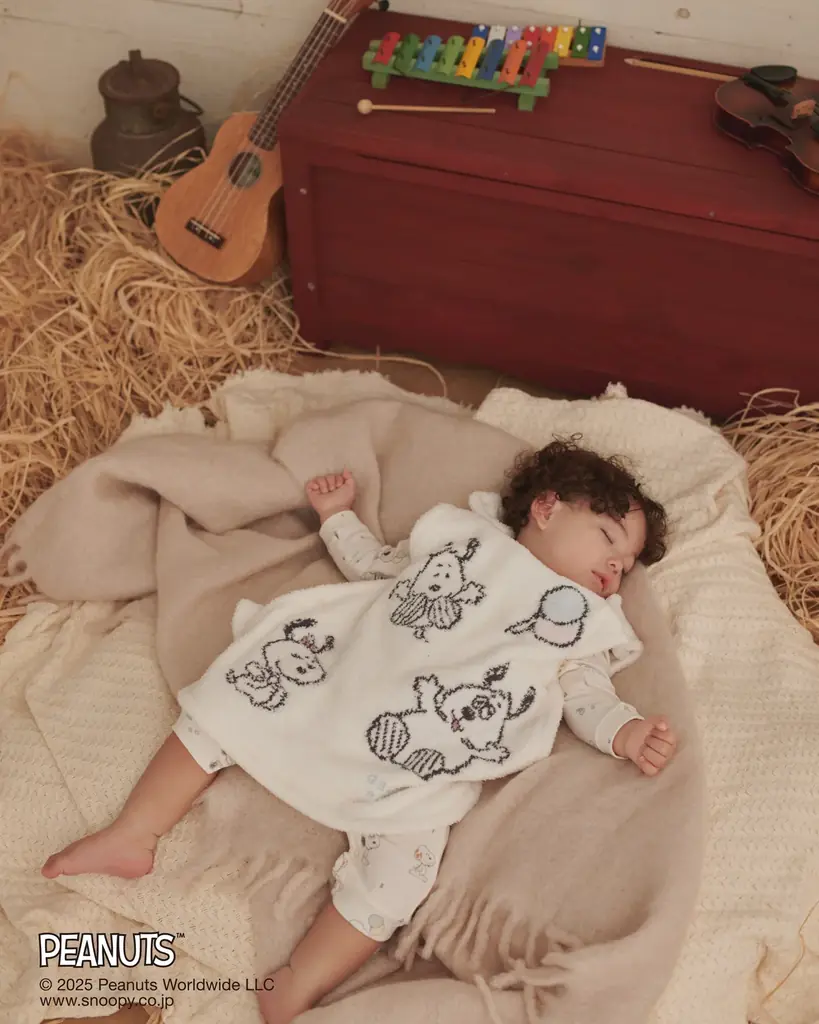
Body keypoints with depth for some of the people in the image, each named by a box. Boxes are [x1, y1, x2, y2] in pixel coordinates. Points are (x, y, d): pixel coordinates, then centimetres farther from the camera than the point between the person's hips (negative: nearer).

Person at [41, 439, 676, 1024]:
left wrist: (626, 733, -15)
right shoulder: (465, 536, 17)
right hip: (326, 685, 3)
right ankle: (134, 836, 13)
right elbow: (374, 568, 25)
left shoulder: (585, 624, 13)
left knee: (400, 857, -24)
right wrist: (339, 516, 22)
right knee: (224, 704, 0)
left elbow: (589, 698, 3)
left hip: (421, 769, -2)